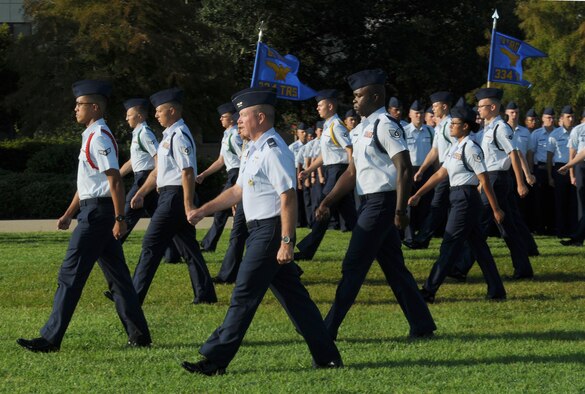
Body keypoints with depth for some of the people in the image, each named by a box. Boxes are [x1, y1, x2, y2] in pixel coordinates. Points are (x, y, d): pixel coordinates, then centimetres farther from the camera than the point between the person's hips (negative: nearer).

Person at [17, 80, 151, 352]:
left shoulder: (99, 138, -15)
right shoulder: (91, 136, 17)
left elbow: (115, 180, -20)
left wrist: (120, 218, -23)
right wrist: (68, 214, 25)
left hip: (97, 213, -10)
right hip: (95, 211, 10)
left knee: (71, 274, -7)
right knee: (117, 276, 12)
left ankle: (51, 339, -4)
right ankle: (139, 335, 15)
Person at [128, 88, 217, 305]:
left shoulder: (179, 136, -16)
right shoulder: (170, 135, 15)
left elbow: (188, 172, -21)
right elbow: (158, 170, 22)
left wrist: (188, 205, -24)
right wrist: (141, 194, 19)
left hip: (175, 196, -10)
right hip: (170, 195, 10)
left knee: (152, 245, -6)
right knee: (188, 247, 11)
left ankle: (134, 295, -2)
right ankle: (205, 294, 14)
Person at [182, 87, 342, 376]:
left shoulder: (274, 151, -16)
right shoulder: (254, 150, 15)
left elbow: (288, 199, -20)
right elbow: (238, 190, 23)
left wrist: (286, 241, -24)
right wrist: (203, 211, 20)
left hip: (270, 232, -10)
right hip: (260, 231, 10)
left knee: (244, 295, -6)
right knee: (292, 295, 12)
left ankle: (215, 360, -3)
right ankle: (326, 356, 16)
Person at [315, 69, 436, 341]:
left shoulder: (385, 125, -13)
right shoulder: (363, 128, 17)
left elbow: (404, 169, -20)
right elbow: (353, 172, 20)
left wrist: (400, 210, -24)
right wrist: (328, 202, 12)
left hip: (382, 203, -10)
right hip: (369, 202, 10)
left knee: (353, 267, -6)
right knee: (394, 267, 11)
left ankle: (329, 329, -2)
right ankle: (422, 326, 16)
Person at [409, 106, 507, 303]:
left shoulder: (470, 148, -14)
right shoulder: (456, 147, 14)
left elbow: (484, 180, -15)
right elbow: (440, 174, 18)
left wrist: (496, 209, -15)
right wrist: (418, 195, 17)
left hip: (466, 199, -9)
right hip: (459, 198, 9)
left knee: (450, 245, -5)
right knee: (478, 245, 11)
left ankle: (429, 291, -3)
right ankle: (496, 291, 15)